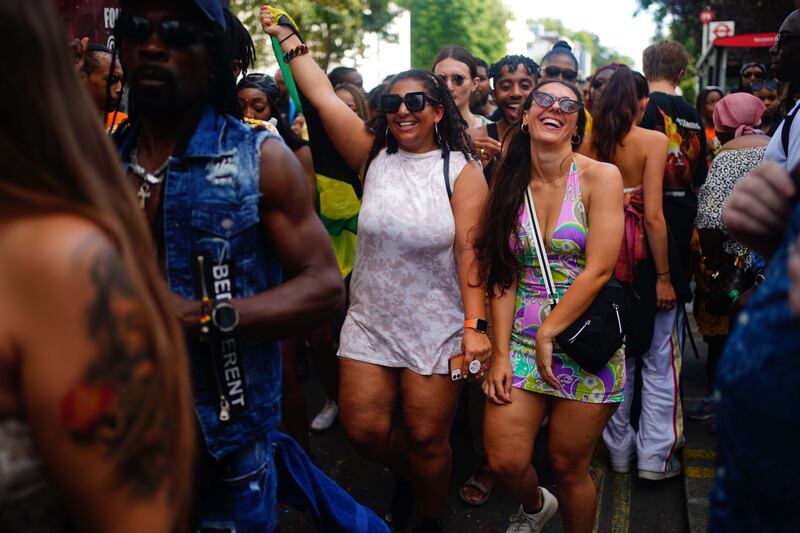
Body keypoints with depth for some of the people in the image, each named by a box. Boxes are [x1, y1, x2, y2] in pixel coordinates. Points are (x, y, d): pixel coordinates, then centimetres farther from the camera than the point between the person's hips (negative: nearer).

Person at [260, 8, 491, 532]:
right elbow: (323, 95, 2)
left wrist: (475, 324, -18)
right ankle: (406, 474, 42)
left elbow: (470, 248, -12)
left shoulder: (462, 170, -6)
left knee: (426, 439, 7)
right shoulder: (375, 157, 3)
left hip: (438, 328, -3)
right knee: (364, 429, 7)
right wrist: (287, 36, 3)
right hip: (371, 321, 4)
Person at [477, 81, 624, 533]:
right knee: (505, 461, 1)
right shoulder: (510, 183, 4)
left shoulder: (600, 177, -6)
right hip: (520, 339, 3)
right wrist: (501, 353, -4)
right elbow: (503, 277, 2)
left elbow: (599, 270, -13)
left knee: (569, 466, 7)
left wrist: (548, 333, -13)